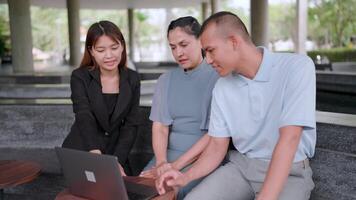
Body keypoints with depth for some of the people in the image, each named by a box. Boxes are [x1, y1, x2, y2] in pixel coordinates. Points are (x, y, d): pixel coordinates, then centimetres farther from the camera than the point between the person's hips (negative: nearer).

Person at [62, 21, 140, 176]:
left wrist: (117, 161, -15)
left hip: (115, 154, 2)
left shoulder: (132, 79, 0)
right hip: (81, 153, -2)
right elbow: (84, 118, -21)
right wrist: (95, 152, -39)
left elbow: (131, 124, -2)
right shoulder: (79, 77, -8)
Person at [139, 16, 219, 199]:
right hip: (169, 155, 4)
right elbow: (159, 126, 3)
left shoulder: (219, 78, -4)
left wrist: (177, 165, -16)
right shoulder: (165, 80, 10)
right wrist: (161, 161, -16)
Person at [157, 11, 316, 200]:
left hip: (290, 170, -3)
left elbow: (289, 138, -24)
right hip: (240, 164, 4)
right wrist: (185, 177, -14)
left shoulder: (297, 67, -17)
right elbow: (217, 146, 4)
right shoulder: (221, 87, 0)